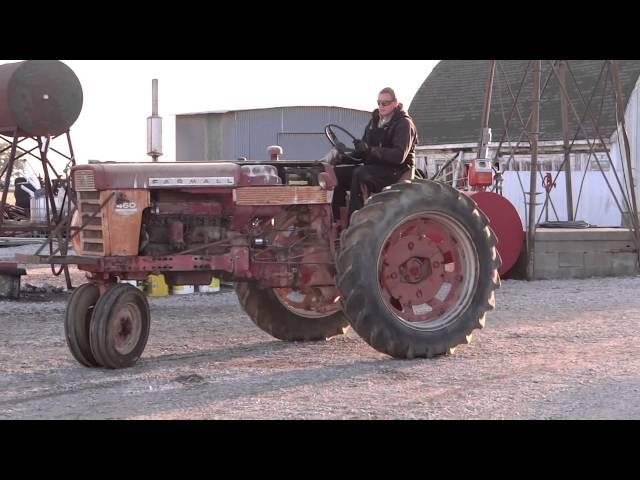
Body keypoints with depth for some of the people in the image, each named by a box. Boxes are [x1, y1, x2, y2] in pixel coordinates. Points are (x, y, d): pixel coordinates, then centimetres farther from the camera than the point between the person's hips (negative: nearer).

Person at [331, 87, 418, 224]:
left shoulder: (404, 124, -10)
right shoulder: (375, 121, 14)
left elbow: (399, 156, -23)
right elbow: (364, 151, 21)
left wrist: (371, 150, -32)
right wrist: (348, 155, -1)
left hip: (396, 170, -8)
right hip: (373, 167, 8)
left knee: (360, 174, -33)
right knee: (337, 173, -10)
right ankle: (334, 220, -12)